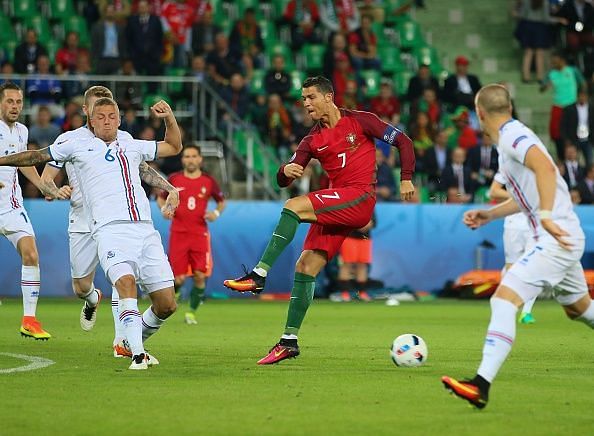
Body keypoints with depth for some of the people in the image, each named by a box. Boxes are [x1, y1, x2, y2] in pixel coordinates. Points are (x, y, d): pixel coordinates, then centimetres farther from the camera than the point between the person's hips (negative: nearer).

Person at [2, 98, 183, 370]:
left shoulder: (132, 147, 25)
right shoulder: (78, 146, 16)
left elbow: (173, 147, 36)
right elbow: (38, 156, 24)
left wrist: (169, 118, 20)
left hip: (145, 230, 4)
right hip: (110, 229, -4)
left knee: (166, 305, -2)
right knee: (126, 281, -31)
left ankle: (137, 343, 24)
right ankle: (137, 356, -32)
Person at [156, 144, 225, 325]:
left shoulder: (208, 181, 3)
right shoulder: (174, 179, 3)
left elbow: (221, 201, 16)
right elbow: (161, 198, 16)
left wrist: (216, 213, -4)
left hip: (200, 233, 1)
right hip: (178, 233, -1)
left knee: (200, 276, -8)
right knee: (179, 278, -7)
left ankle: (192, 311, 11)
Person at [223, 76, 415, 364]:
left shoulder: (359, 121, 1)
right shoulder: (313, 140, 14)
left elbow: (403, 141, 4)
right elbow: (283, 181, 8)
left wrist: (406, 179, -6)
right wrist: (286, 170, -17)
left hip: (360, 198, -6)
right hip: (334, 208, 6)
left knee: (294, 207, -25)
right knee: (305, 266, -4)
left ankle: (259, 275, -29)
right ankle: (289, 341, 0)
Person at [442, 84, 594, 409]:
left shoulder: (512, 135, -12)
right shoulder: (512, 137, 17)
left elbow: (545, 166, -31)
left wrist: (547, 216, -32)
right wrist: (489, 214, 23)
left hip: (556, 239, -11)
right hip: (564, 238, 11)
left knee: (504, 298, -19)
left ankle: (481, 385, -28)